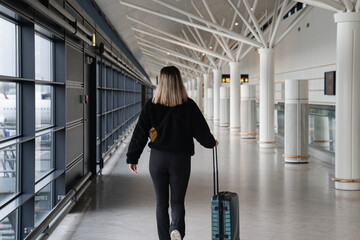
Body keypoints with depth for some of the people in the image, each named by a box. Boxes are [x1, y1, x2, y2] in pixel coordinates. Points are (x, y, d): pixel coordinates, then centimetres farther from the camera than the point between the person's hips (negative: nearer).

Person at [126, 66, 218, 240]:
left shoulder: (151, 105, -3)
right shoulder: (188, 105, -6)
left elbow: (140, 133, -1)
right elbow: (200, 129, 0)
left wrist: (132, 158, 7)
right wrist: (211, 142, 21)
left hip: (157, 159, 1)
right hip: (181, 159, -1)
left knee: (161, 203, 12)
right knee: (177, 201, 9)